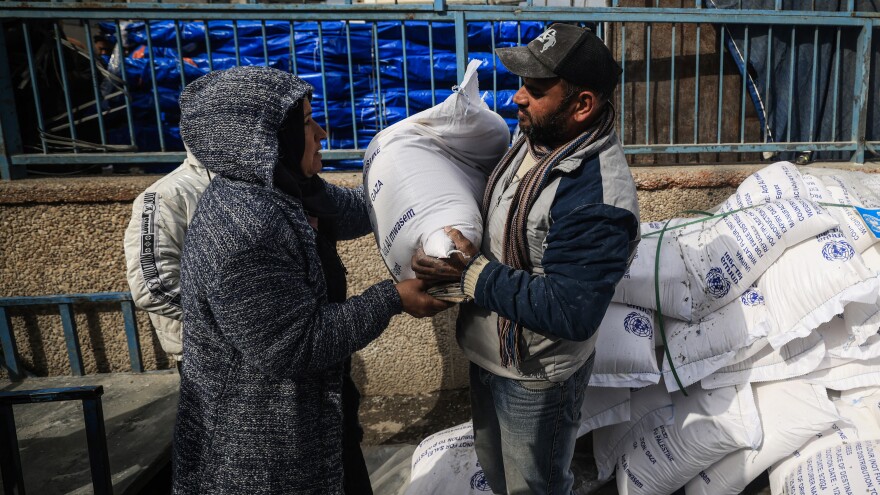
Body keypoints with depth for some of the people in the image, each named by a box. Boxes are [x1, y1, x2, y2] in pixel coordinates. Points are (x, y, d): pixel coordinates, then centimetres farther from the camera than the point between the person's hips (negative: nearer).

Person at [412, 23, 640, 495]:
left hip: (536, 376, -8)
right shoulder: (536, 136, -4)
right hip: (488, 352, 8)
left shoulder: (598, 196, -33)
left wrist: (475, 275, -29)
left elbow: (571, 314, -33)